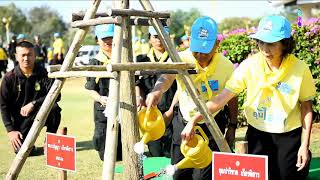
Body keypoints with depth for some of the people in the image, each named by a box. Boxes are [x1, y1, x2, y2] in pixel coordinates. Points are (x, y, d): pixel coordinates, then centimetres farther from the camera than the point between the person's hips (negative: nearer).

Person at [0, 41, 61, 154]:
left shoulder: (43, 74, -7)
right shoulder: (9, 78, -7)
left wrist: (33, 104, -27)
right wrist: (10, 130, -13)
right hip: (19, 118, 0)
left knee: (54, 108, -31)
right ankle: (21, 139, 20)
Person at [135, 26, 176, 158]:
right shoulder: (143, 60, 13)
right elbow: (138, 83, 11)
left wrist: (171, 111, -9)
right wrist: (139, 97, -10)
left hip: (171, 113, -4)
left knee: (170, 153, -8)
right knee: (154, 154, 5)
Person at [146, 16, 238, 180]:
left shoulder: (226, 66, -14)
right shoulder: (181, 59, -18)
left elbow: (232, 99, 0)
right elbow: (167, 76, -39)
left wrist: (232, 126, 3)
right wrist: (157, 90, -61)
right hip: (183, 121, 2)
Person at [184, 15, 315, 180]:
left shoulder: (300, 69, -14)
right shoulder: (249, 65, -13)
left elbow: (306, 107, -3)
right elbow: (222, 97, -15)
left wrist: (304, 145, -5)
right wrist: (193, 120, -24)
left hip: (290, 135, -1)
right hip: (258, 134, 1)